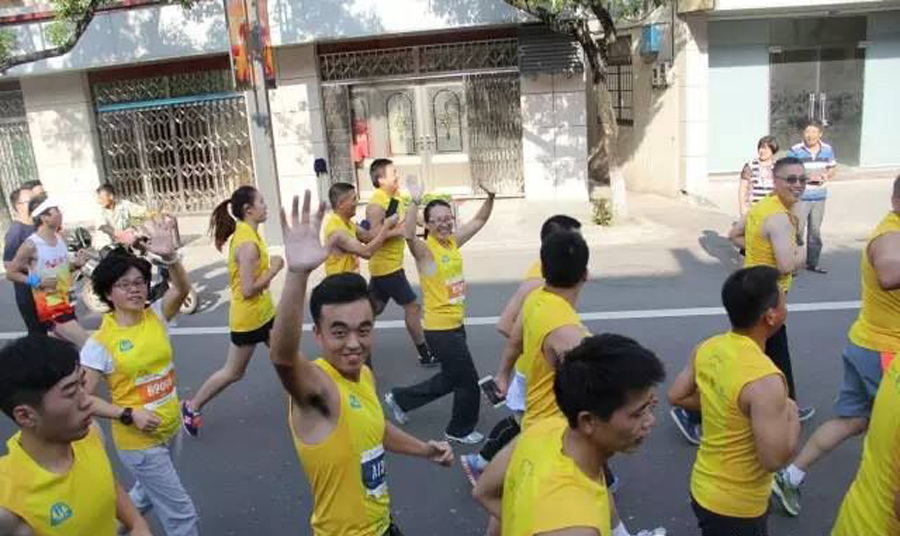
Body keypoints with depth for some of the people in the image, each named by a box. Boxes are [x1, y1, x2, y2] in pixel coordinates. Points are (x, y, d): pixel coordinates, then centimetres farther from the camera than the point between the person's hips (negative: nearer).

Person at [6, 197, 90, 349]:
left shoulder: (60, 237, 4)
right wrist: (38, 282, -20)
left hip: (66, 303, 8)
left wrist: (76, 264, -3)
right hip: (49, 307, -8)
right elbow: (11, 273, -9)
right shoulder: (31, 245, -17)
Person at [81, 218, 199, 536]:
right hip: (138, 442, -5)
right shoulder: (100, 342, -16)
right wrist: (129, 415, -23)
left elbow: (182, 288, -25)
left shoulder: (156, 316, -5)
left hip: (171, 430, 5)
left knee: (148, 495, 29)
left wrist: (170, 256, -43)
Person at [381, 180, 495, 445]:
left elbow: (479, 220, 13)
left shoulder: (453, 242, 5)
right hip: (440, 328, -8)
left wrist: (490, 198, -1)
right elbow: (408, 235, -38)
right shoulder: (424, 249, -16)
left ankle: (399, 398, 38)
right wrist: (415, 202, -44)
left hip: (456, 324, 8)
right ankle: (460, 430, 28)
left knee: (450, 379, 22)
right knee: (468, 381, 3)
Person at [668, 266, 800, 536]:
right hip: (735, 506, -7)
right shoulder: (765, 380, -30)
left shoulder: (708, 348, -6)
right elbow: (774, 459, -26)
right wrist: (792, 413, -11)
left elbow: (677, 396, 7)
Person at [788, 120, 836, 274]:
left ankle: (812, 263, 26)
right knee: (797, 231, -5)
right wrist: (807, 177, -20)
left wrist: (826, 176, -6)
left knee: (815, 231, 14)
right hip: (800, 198, -5)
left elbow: (831, 169, 16)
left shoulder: (828, 150, 4)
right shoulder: (795, 151, -11)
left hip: (819, 198, 5)